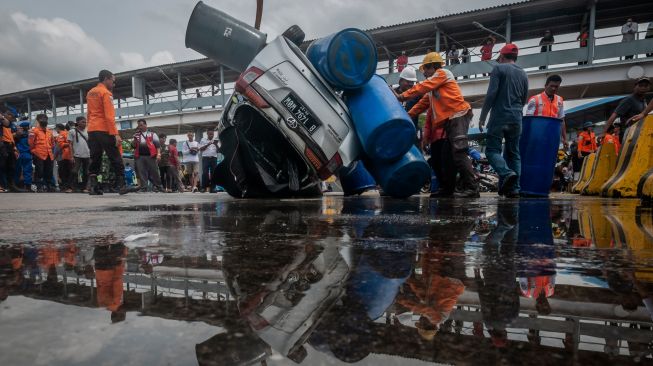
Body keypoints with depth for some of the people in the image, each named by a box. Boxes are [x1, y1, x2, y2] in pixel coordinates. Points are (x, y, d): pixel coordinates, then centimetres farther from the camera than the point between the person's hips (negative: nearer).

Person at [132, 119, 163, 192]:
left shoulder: (152, 134, 12)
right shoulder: (137, 135, 21)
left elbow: (157, 145, 4)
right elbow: (133, 146, 18)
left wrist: (158, 154, -10)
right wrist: (135, 139, -2)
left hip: (150, 156, -3)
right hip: (140, 156, 3)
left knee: (154, 172, -2)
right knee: (141, 172, -2)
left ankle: (158, 187, 6)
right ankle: (143, 188, 0)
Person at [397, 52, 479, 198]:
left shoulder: (442, 73, 2)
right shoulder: (431, 88, 28)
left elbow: (421, 87, -9)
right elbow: (422, 104, 23)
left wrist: (402, 96, -8)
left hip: (458, 115, -9)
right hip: (448, 119, 9)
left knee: (459, 153, -18)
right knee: (451, 155, 7)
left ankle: (472, 188, -20)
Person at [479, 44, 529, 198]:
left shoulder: (499, 68, -1)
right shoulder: (523, 74, 17)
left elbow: (491, 94, -10)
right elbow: (524, 99, 21)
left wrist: (482, 117, -6)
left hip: (499, 117, -5)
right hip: (517, 118, 6)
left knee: (492, 150, -3)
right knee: (514, 152, 8)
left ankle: (507, 173, -28)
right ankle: (514, 188, 2)